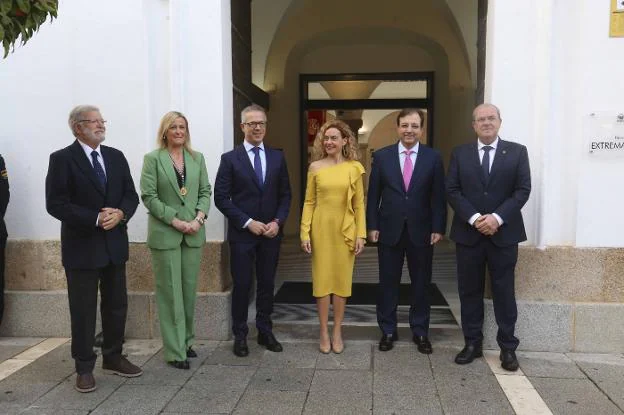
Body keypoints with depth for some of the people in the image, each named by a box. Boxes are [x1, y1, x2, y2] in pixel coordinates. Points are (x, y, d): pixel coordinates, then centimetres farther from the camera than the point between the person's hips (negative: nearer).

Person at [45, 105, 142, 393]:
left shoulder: (116, 156, 8)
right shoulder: (62, 159, -7)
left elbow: (131, 195, 6)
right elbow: (56, 204, -13)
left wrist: (120, 214, -15)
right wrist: (96, 219, -20)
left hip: (115, 243, 5)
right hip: (82, 245, -5)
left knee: (117, 305, 13)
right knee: (83, 310, 5)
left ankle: (113, 358, 29)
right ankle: (84, 367, 20)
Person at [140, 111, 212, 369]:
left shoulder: (197, 158, 10)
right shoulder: (153, 158, -2)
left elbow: (205, 191, 8)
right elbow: (148, 196, -8)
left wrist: (199, 217, -9)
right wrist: (175, 221, -14)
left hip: (193, 233, 4)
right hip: (165, 234, -4)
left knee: (189, 290, 10)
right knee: (170, 292, 1)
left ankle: (186, 340, 25)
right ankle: (175, 351, 10)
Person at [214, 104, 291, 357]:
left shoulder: (277, 157, 7)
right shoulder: (230, 158, -2)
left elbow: (285, 194, 8)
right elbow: (221, 197, -6)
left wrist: (278, 221, -7)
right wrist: (247, 222, -13)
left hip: (271, 232, 3)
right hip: (242, 233, -3)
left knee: (267, 284, 11)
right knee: (242, 285, 5)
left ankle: (265, 332, 25)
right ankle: (240, 335, 20)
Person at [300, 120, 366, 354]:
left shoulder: (354, 168, 1)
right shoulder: (315, 167, 2)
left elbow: (359, 204, 2)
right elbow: (309, 202, 2)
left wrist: (361, 234, -4)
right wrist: (305, 232, -4)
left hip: (345, 230, 0)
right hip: (321, 229, 0)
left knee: (342, 280, 7)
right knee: (321, 279, 5)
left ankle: (337, 331, 21)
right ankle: (324, 332, 18)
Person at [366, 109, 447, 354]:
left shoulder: (433, 158, 1)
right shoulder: (381, 156, 1)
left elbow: (438, 197, 1)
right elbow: (373, 195, 1)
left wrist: (438, 228, -5)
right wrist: (372, 226, -3)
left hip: (421, 231, 0)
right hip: (389, 230, 0)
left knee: (421, 284, 10)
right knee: (388, 283, 8)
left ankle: (420, 332, 25)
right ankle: (388, 331, 22)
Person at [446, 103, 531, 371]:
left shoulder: (517, 152, 5)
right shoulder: (460, 153, 6)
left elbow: (523, 190, -3)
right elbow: (452, 191, -1)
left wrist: (498, 217, -15)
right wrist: (474, 218, -14)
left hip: (504, 233, -1)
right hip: (468, 233, 1)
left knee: (504, 291, 6)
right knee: (469, 291, 7)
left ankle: (508, 347, 17)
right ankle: (472, 343, 19)